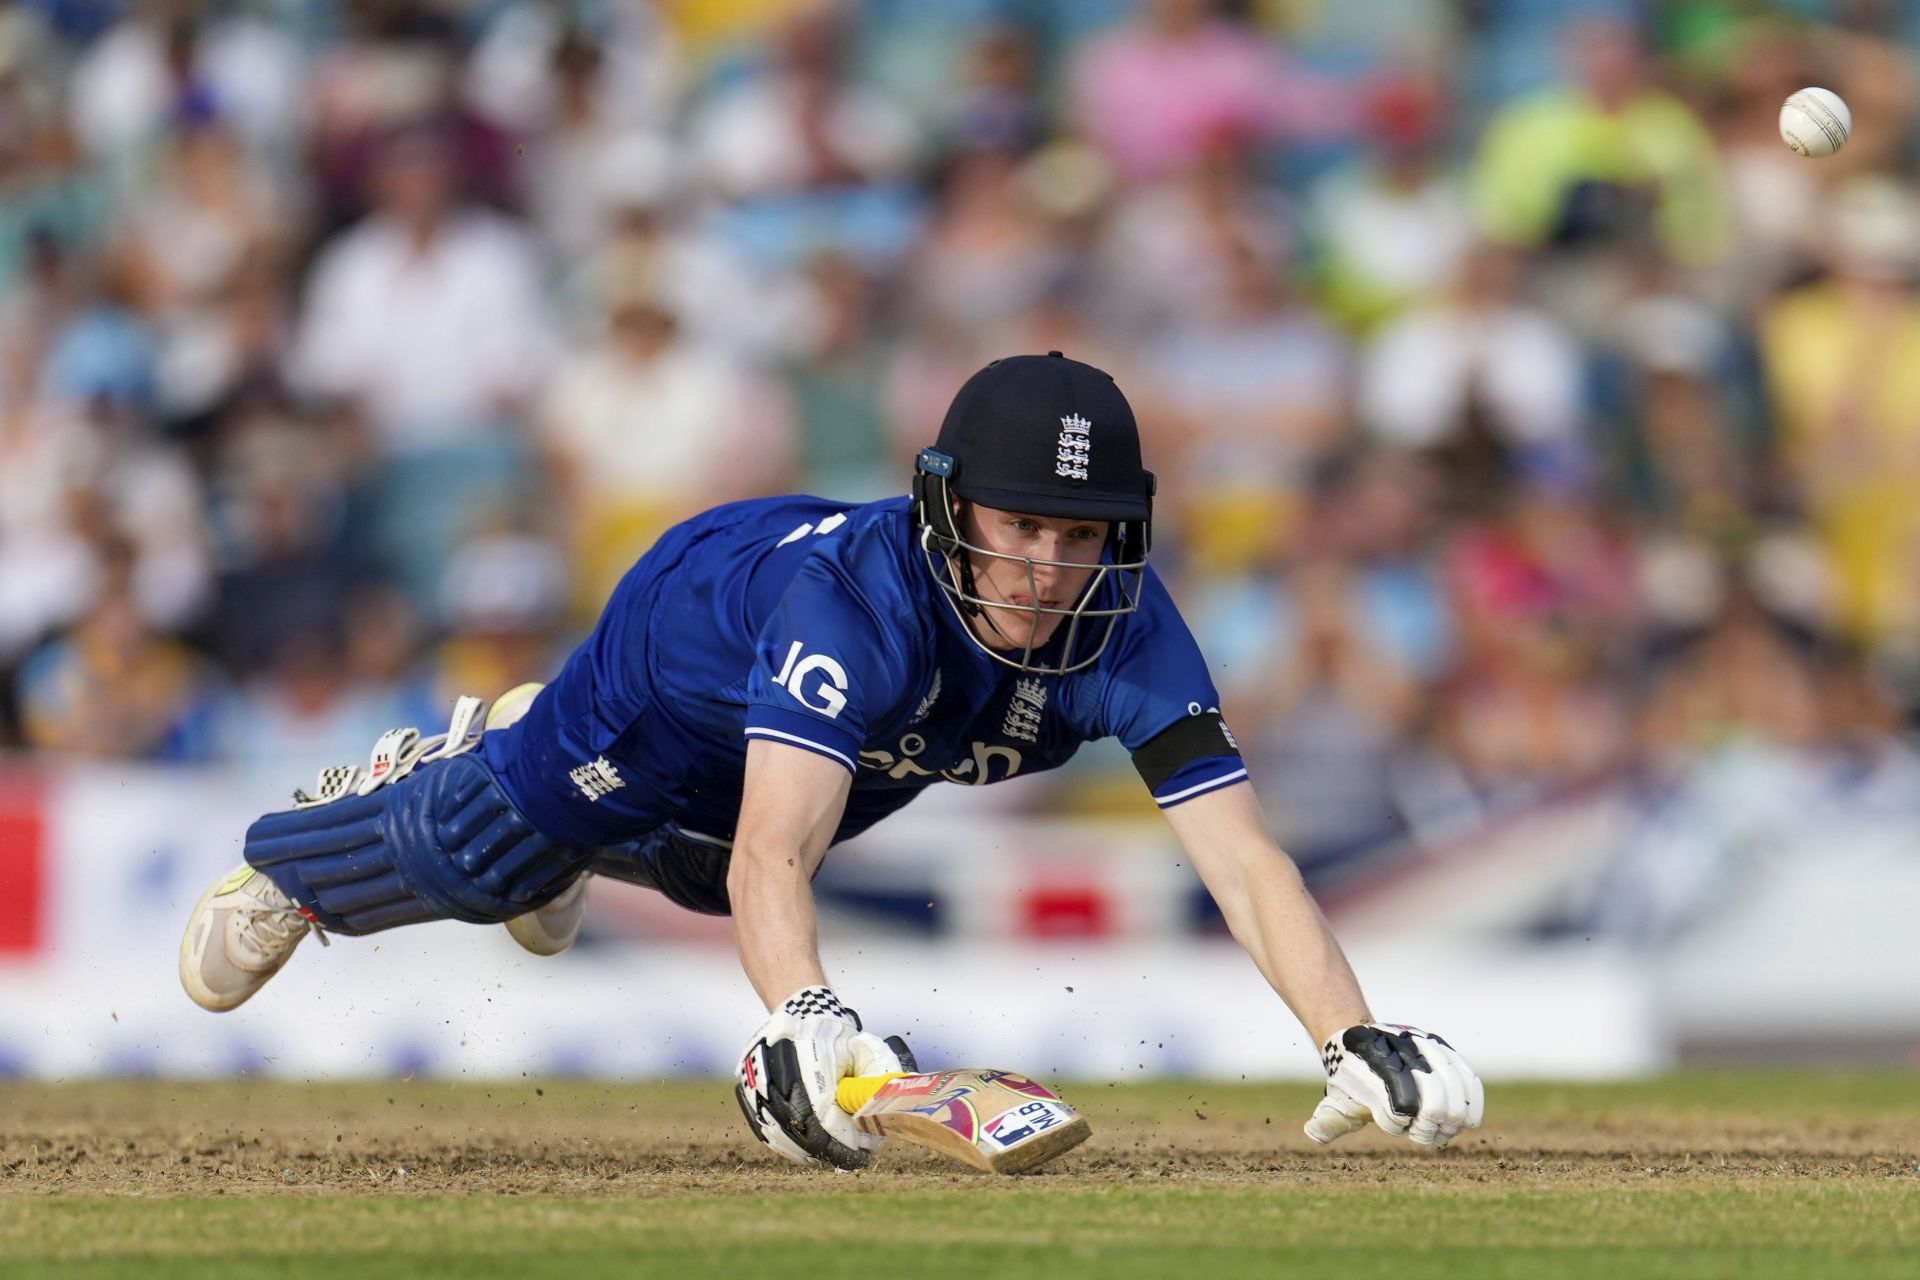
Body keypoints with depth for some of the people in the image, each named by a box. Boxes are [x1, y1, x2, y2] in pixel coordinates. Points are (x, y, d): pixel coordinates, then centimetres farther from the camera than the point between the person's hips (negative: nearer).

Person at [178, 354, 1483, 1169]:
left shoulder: (1126, 631, -40)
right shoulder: (859, 592, -50)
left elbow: (1244, 862, -46)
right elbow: (768, 857, -61)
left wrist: (1360, 1045, -61)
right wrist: (804, 1020, -80)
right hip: (682, 638, -4)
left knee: (685, 860, 35)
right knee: (455, 857, 18)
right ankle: (292, 861, 52)